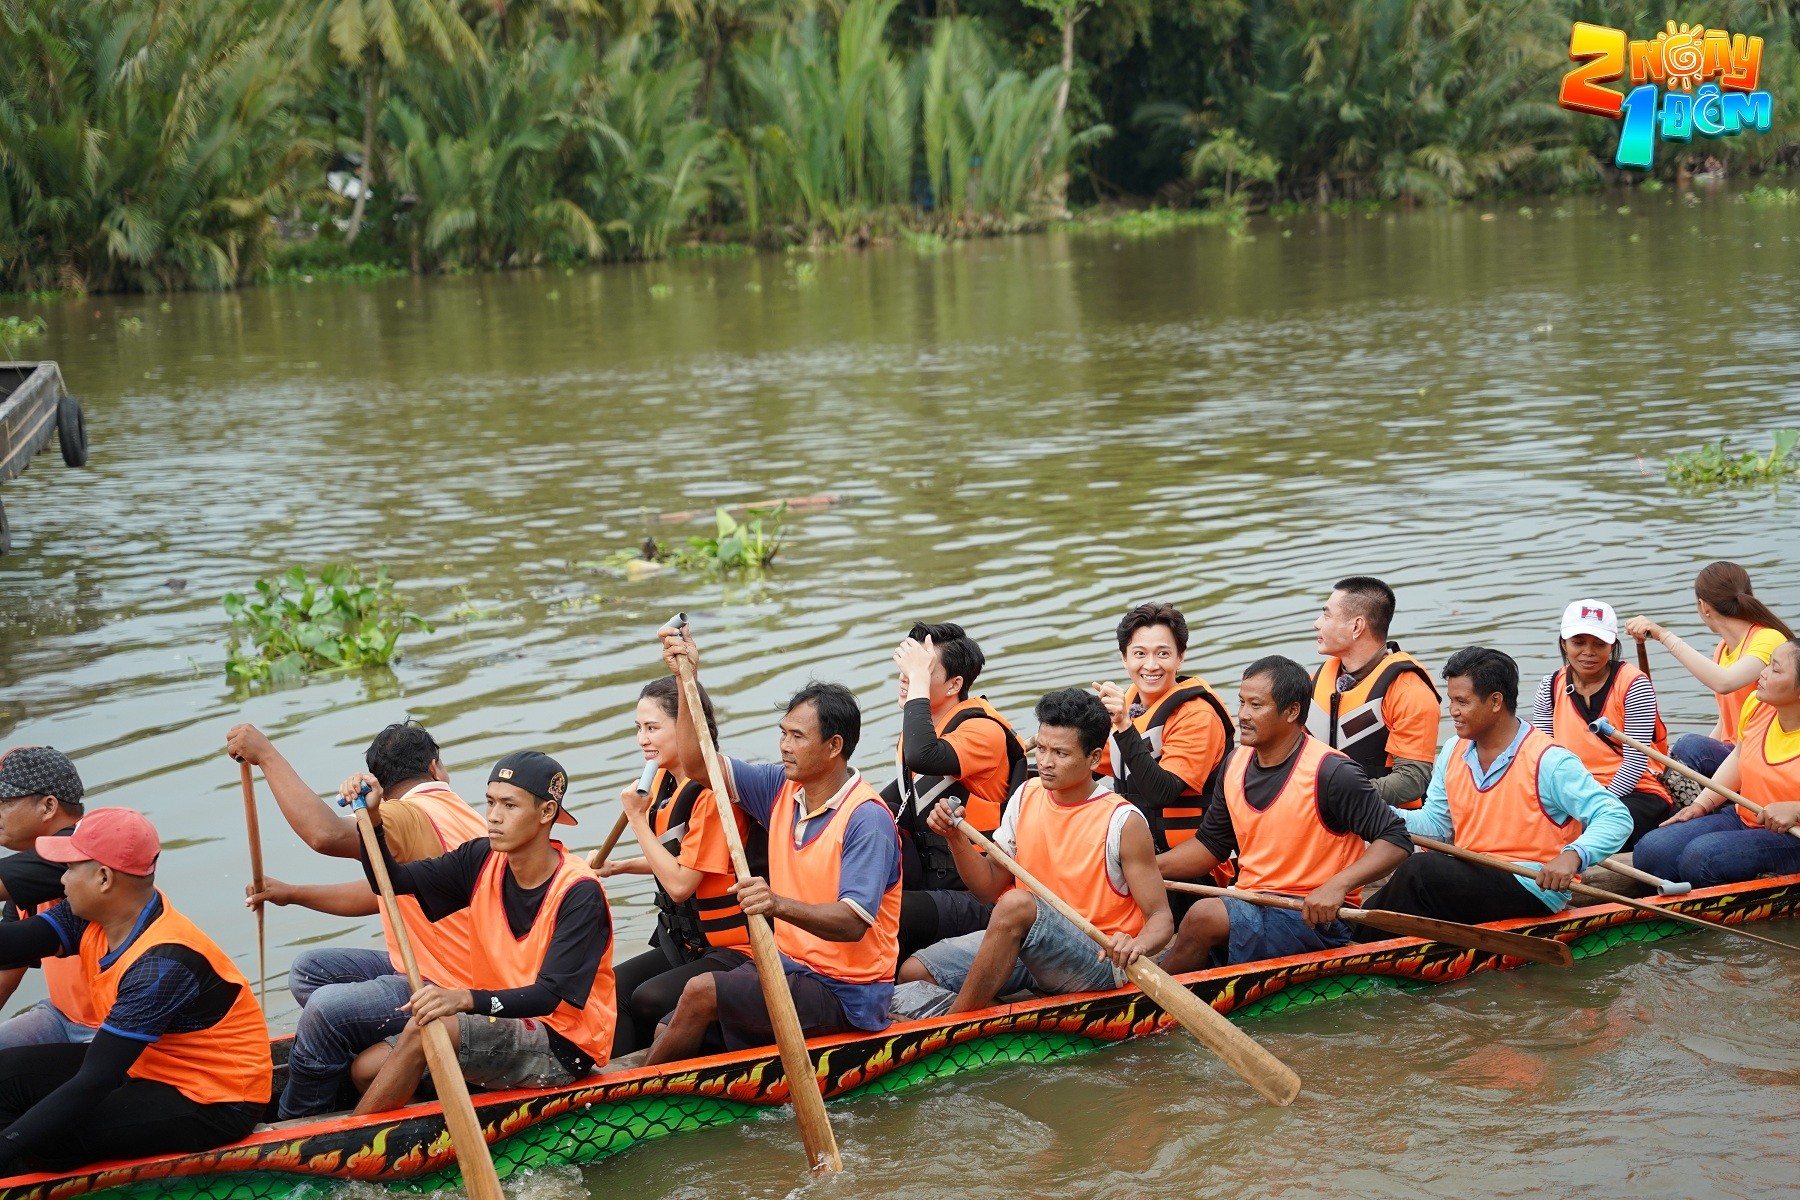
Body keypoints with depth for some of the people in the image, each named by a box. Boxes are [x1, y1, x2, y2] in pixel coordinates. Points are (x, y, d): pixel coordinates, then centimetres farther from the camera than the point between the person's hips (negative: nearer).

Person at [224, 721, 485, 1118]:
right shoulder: (462, 815, 12)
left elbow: (326, 834, -36)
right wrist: (291, 893, 21)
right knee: (310, 969, 11)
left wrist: (267, 755, -27)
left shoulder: (410, 817, -19)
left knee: (327, 1009, -25)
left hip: (446, 994, -10)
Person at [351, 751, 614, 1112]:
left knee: (423, 1029, -25)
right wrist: (372, 817, -17)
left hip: (563, 1046, -7)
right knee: (368, 1066, -5)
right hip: (503, 1025, 7)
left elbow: (551, 997, -26)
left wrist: (466, 999, -40)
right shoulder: (482, 860, 1)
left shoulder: (579, 892, -19)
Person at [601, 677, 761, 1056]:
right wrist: (618, 867, 10)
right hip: (685, 941, 9)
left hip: (736, 951, -9)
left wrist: (638, 819, -16)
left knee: (648, 1000, -27)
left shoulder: (713, 792, -20)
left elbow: (680, 884, -22)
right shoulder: (664, 781, 8)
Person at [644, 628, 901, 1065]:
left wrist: (779, 904, -44)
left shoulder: (867, 819, -19)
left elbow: (852, 923, -28)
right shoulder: (783, 788, 5)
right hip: (788, 965, 8)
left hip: (843, 994, -8)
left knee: (702, 993, -18)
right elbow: (699, 764, 5)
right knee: (672, 1037, -7)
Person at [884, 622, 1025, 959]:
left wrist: (918, 682, -25)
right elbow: (904, 790, 26)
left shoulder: (983, 730, -15)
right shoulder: (924, 723, 9)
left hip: (975, 896, -8)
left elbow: (923, 757, -36)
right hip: (926, 880, 8)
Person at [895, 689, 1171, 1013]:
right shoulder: (1026, 796, 5)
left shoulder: (1123, 822, -12)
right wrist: (956, 839, -7)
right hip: (1024, 947, 6)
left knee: (1017, 904, -34)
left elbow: (1161, 919, -11)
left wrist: (1137, 945, -34)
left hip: (1098, 961, -6)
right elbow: (991, 888, 10)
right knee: (914, 973, -10)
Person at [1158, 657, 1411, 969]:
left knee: (1204, 916, -26)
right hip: (1249, 909, 6)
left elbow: (1397, 841, -14)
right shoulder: (1237, 763, 8)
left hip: (1316, 919, -6)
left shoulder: (1331, 773, -14)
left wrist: (1338, 885, -28)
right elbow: (1211, 846, 18)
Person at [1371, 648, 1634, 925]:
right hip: (1470, 878, 7)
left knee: (1419, 870, -25)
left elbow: (1616, 819, -16)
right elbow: (1435, 823, 14)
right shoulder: (1453, 752, 9)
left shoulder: (1549, 761, -13)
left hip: (1532, 888, -6)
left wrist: (1572, 856, -34)